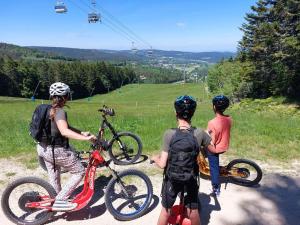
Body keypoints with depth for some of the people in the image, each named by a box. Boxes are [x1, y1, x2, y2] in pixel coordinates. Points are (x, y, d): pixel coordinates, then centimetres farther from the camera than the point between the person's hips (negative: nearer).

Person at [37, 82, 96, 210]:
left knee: (54, 176, 26)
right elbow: (64, 131, -36)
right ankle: (60, 201, 3)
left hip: (44, 148, 10)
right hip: (57, 151, -10)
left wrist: (81, 132, 9)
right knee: (79, 172, 4)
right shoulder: (60, 111, -21)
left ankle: (56, 199, 44)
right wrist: (85, 138, -38)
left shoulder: (48, 109, 8)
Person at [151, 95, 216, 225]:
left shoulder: (169, 134, -23)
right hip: (191, 179, 2)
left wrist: (154, 158, 1)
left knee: (166, 210, 21)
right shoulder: (199, 133, -17)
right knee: (193, 211, 23)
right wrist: (206, 135, 17)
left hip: (172, 179, -1)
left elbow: (162, 164, -20)